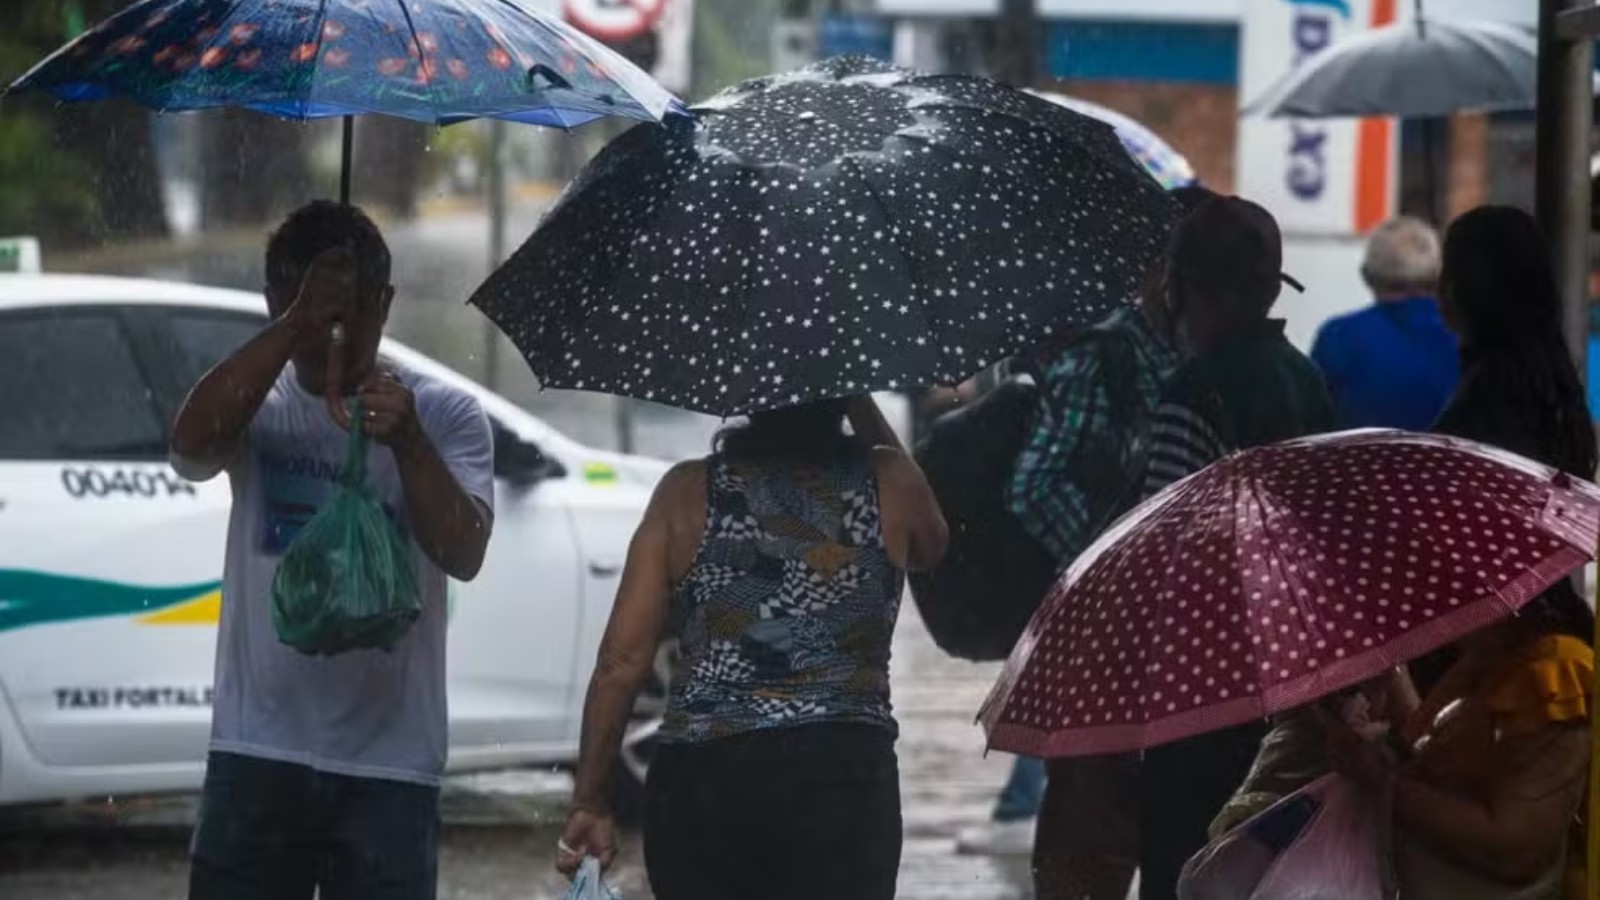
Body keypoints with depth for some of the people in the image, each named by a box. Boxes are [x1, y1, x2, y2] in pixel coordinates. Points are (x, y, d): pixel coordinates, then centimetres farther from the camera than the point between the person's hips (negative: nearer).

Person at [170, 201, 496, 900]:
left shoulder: (443, 416, 1)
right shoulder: (258, 405, 4)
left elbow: (462, 553, -12)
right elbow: (193, 442, -19)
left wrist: (407, 441, -27)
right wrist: (294, 325, -24)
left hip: (387, 761, -1)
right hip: (258, 752, 1)